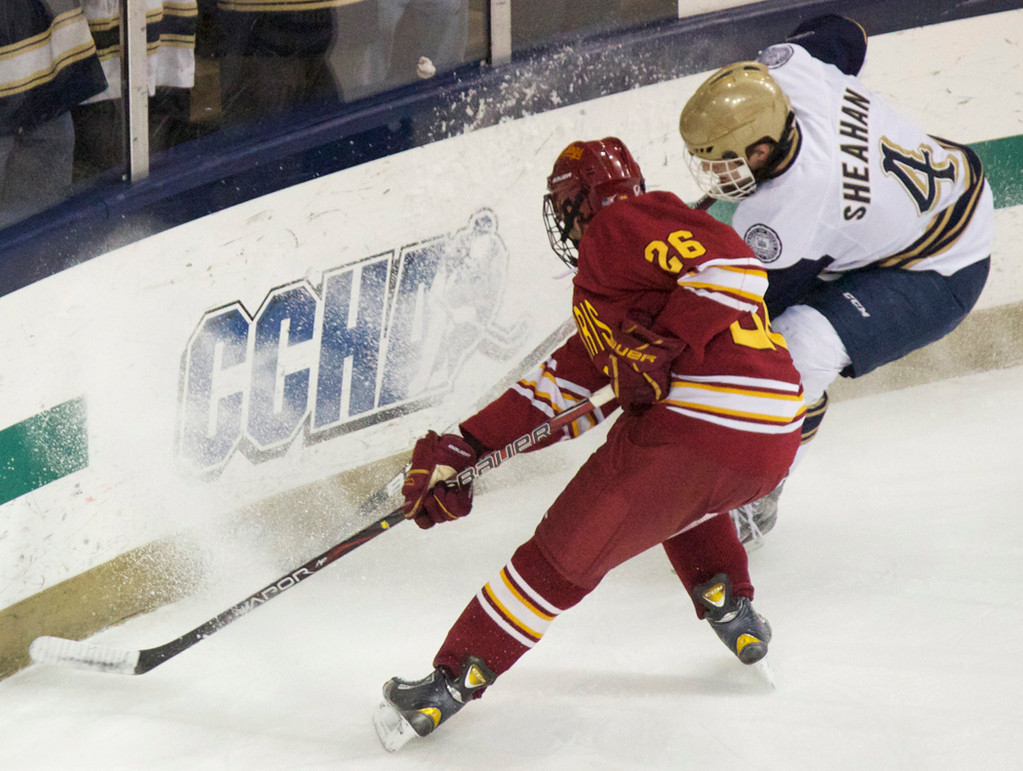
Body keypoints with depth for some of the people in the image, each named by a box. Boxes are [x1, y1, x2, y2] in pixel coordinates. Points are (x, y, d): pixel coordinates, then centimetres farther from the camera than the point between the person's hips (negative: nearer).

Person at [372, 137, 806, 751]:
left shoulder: (623, 224, 3)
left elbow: (735, 266, -11)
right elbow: (562, 384, 29)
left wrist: (663, 347, -14)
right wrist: (464, 449, 26)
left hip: (701, 432, -9)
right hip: (774, 445, 9)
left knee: (565, 554, 3)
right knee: (672, 484, 41)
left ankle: (455, 681, 8)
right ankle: (731, 608, 31)